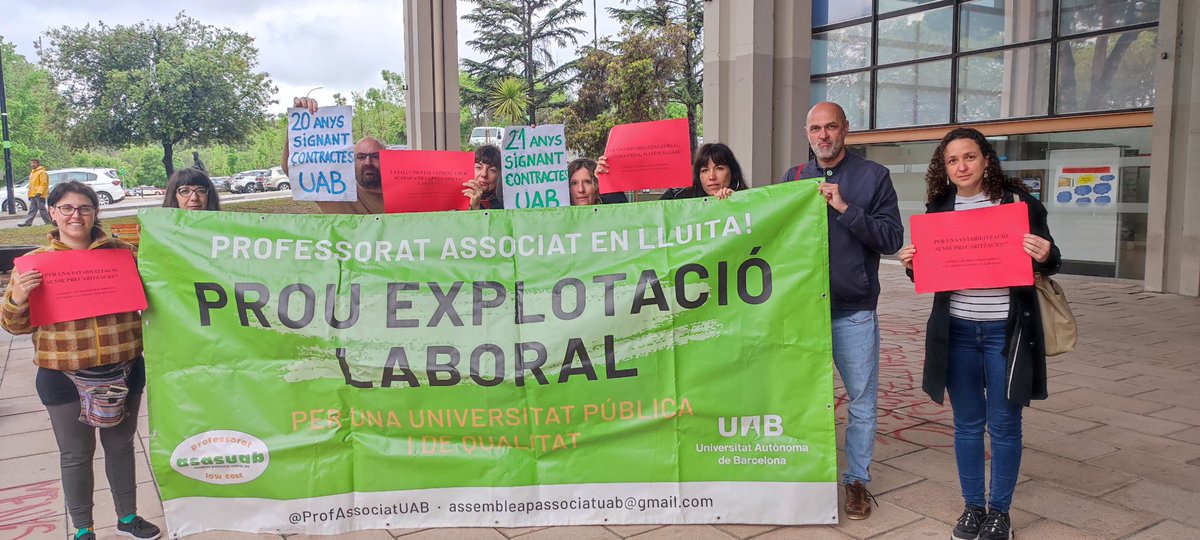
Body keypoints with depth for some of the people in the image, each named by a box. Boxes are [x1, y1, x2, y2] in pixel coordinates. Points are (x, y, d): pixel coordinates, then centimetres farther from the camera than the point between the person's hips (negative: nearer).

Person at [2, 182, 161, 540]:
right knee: (76, 455, 12)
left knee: (121, 445, 17)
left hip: (122, 370, 1)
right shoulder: (35, 262, -2)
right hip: (65, 377, -1)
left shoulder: (121, 252, 1)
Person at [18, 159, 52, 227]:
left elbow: (43, 184, -15)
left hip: (39, 195, -9)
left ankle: (48, 221, -1)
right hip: (33, 196, 9)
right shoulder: (32, 173, 23)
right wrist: (30, 194, 20)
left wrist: (39, 192, -23)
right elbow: (31, 184, 26)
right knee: (32, 210, 6)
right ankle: (28, 222, 3)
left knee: (42, 209, -7)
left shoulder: (42, 172, -7)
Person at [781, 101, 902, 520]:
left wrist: (844, 209, -18)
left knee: (862, 402, 6)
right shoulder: (793, 179, 8)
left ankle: (858, 479, 23)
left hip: (854, 312, -2)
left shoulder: (873, 176, -1)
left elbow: (892, 239, -10)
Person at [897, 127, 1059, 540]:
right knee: (967, 424, 12)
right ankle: (973, 507, 26)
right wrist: (912, 264, -9)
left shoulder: (1018, 201, -4)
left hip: (1006, 330, -3)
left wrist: (1045, 256, -21)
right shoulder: (938, 208, 5)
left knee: (1004, 424, 7)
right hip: (957, 331, 3)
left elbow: (1050, 262, 2)